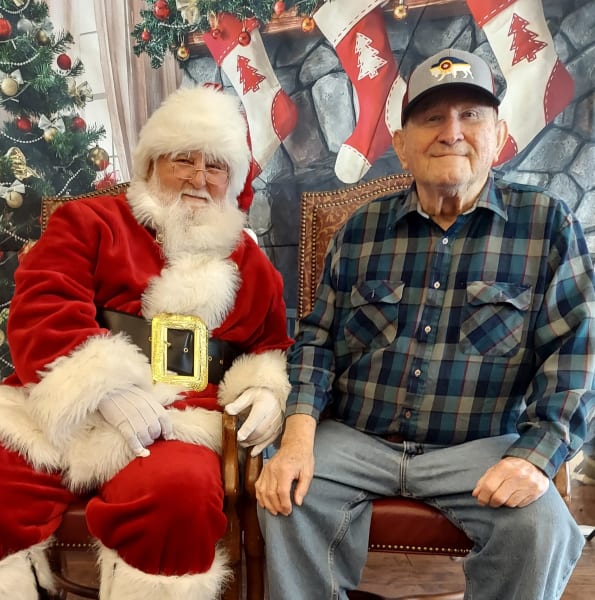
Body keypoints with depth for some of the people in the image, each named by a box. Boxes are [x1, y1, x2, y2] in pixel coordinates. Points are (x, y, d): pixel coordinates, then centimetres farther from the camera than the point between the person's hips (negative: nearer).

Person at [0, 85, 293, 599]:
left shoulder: (252, 266, 20)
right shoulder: (88, 221, 12)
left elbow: (272, 348, 28)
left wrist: (265, 391, 3)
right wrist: (107, 389, -16)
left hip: (177, 426, 1)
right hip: (63, 412, 0)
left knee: (180, 495, -33)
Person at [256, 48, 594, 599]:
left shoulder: (547, 225, -1)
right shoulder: (361, 229, 5)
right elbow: (318, 335, 6)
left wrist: (536, 455, -17)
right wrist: (298, 435, -9)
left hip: (480, 446, 0)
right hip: (354, 438, 2)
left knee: (541, 528, -25)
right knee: (287, 498, -22)